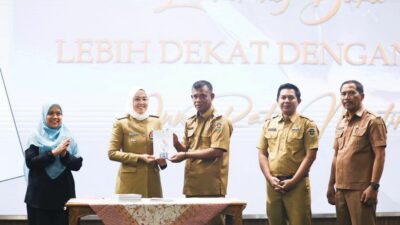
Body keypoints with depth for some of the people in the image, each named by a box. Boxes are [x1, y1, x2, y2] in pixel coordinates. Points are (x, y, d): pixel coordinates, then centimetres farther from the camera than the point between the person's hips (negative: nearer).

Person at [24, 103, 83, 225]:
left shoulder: (68, 137, 6)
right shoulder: (36, 137, 1)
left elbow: (77, 165, 2)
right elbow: (30, 162, -10)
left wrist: (65, 154, -16)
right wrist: (54, 153, -17)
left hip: (63, 193, 2)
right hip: (40, 194, -2)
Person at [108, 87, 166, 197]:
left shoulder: (156, 122, 11)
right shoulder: (121, 123, 0)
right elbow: (112, 153, -4)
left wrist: (162, 161, -3)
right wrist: (139, 158, -13)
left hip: (152, 179, 3)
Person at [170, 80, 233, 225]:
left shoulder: (219, 122, -8)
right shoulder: (190, 122, 15)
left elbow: (216, 151, -18)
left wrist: (186, 155, -18)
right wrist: (176, 143, -4)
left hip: (211, 186, -7)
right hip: (192, 184, 7)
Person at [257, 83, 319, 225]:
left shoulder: (307, 124, 0)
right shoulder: (268, 124, 13)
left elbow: (310, 155, -6)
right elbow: (262, 154, 11)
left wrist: (293, 181, -12)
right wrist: (270, 178, -4)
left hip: (297, 184, -4)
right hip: (273, 184, 4)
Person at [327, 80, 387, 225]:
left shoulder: (372, 121, -5)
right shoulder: (341, 123, 15)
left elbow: (379, 156, -11)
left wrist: (373, 186, -17)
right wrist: (331, 185, 14)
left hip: (361, 190, -7)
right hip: (341, 189, 7)